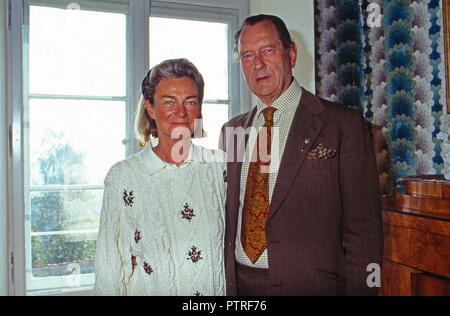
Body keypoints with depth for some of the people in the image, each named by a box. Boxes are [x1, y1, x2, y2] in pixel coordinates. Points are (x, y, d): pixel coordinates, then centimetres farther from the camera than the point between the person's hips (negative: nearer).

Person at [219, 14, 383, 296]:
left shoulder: (344, 124, -9)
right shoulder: (232, 130, 6)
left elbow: (363, 230, -9)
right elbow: (226, 218, 10)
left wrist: (358, 288, -13)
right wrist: (221, 281, 6)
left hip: (310, 283, -3)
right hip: (237, 283, 4)